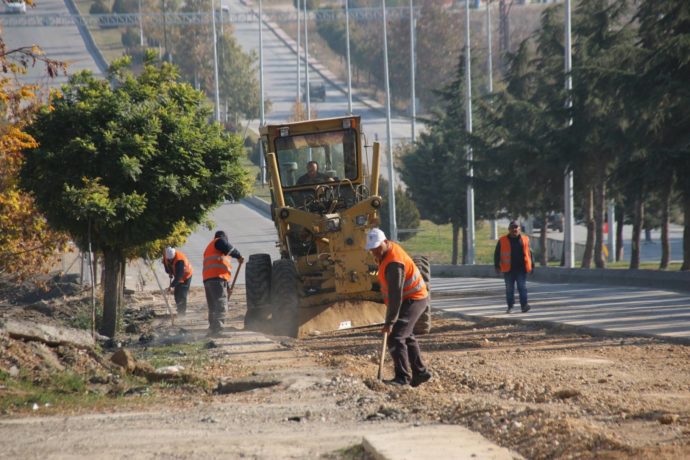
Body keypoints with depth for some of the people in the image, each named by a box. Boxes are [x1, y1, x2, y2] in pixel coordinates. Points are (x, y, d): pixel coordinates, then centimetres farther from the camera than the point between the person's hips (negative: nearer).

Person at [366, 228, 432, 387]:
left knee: (395, 338, -19)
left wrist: (390, 322, -30)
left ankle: (402, 377, -20)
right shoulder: (390, 248, 2)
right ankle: (420, 373, 30)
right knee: (407, 337, 21)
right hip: (412, 299, 11)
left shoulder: (393, 264, -30)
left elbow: (395, 296, -31)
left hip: (412, 301, -11)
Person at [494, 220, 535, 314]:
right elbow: (497, 254, 6)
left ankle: (524, 305, -9)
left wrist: (532, 265, 10)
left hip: (521, 269, 0)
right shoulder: (502, 241, 5)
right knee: (509, 289, 5)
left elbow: (529, 253, 13)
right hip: (508, 270, 0)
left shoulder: (525, 239, 8)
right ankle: (510, 307, 13)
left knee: (522, 287, -7)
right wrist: (497, 266, -1)